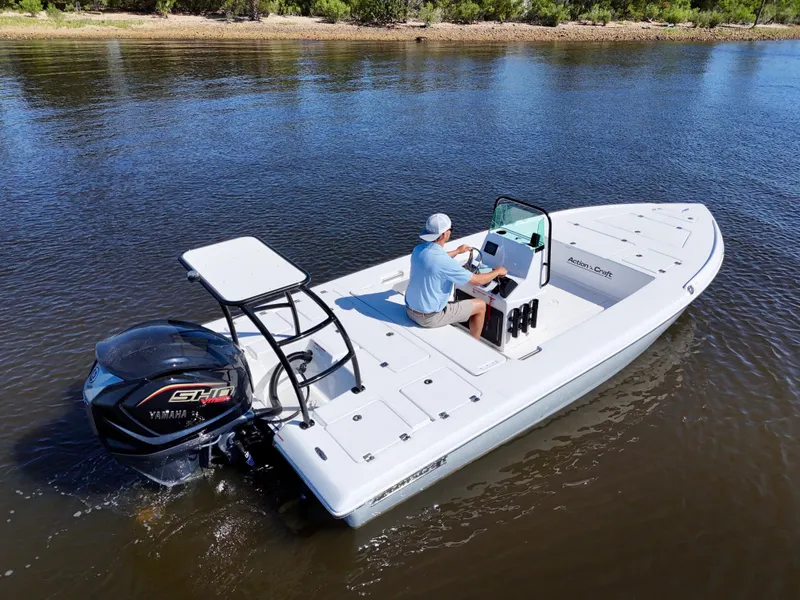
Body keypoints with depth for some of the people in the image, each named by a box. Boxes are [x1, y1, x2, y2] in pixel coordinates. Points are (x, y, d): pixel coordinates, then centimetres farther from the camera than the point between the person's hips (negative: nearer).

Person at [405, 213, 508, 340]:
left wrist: (457, 251, 34)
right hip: (429, 318, -8)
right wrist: (497, 271, 3)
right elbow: (477, 281, -15)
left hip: (410, 310, 8)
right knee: (480, 305, 6)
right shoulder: (445, 263, -27)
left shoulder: (418, 249, -4)